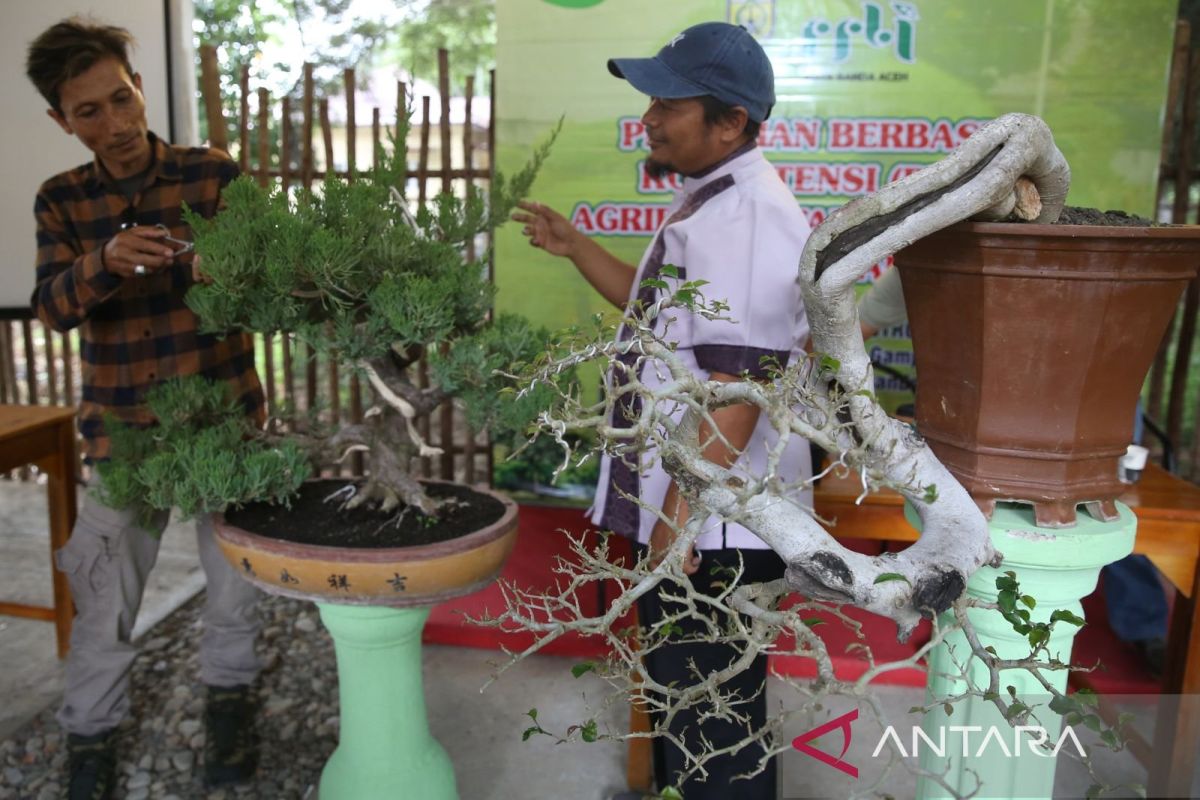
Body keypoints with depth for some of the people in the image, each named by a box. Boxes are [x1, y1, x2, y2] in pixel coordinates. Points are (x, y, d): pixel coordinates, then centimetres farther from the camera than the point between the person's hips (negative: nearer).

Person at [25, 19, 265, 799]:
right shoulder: (62, 200, 2)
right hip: (123, 424, 1)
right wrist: (105, 260, -31)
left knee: (236, 571, 10)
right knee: (107, 585, 7)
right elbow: (52, 307, -10)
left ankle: (229, 693, 35)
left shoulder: (214, 173, -3)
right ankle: (91, 731, 28)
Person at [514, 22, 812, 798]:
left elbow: (736, 379, -28)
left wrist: (681, 511, -25)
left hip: (715, 522, -11)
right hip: (691, 508, 11)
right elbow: (667, 310, 25)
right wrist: (574, 246, 16)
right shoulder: (712, 202, 13)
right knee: (687, 694, 27)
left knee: (712, 714, 7)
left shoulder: (746, 214, -22)